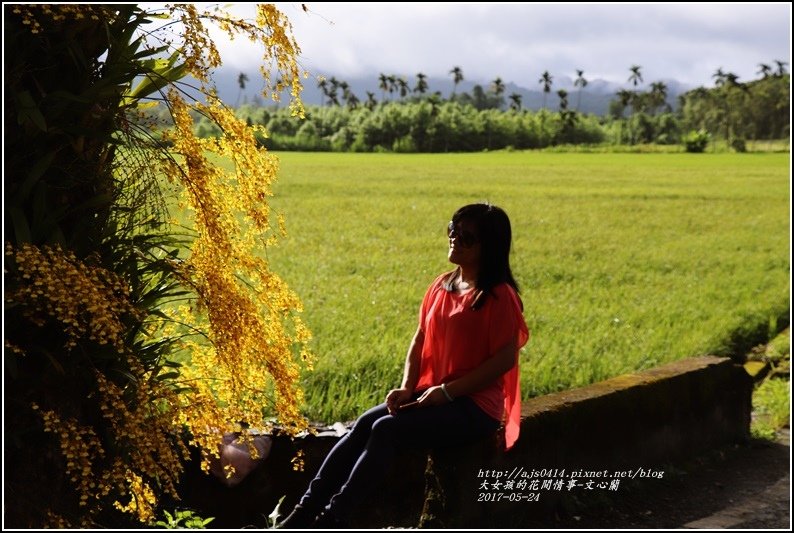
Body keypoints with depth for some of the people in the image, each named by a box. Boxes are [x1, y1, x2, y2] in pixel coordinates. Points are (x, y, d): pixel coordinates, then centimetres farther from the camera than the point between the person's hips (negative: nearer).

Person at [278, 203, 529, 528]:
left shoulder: (497, 296, -11)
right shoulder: (441, 287, 12)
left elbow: (505, 359, -16)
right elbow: (420, 341, 13)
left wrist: (447, 391, -17)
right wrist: (407, 388, -4)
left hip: (474, 406, -7)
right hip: (430, 396, 7)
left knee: (386, 429, -26)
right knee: (364, 424, -16)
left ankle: (333, 519, -29)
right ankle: (308, 508, -22)